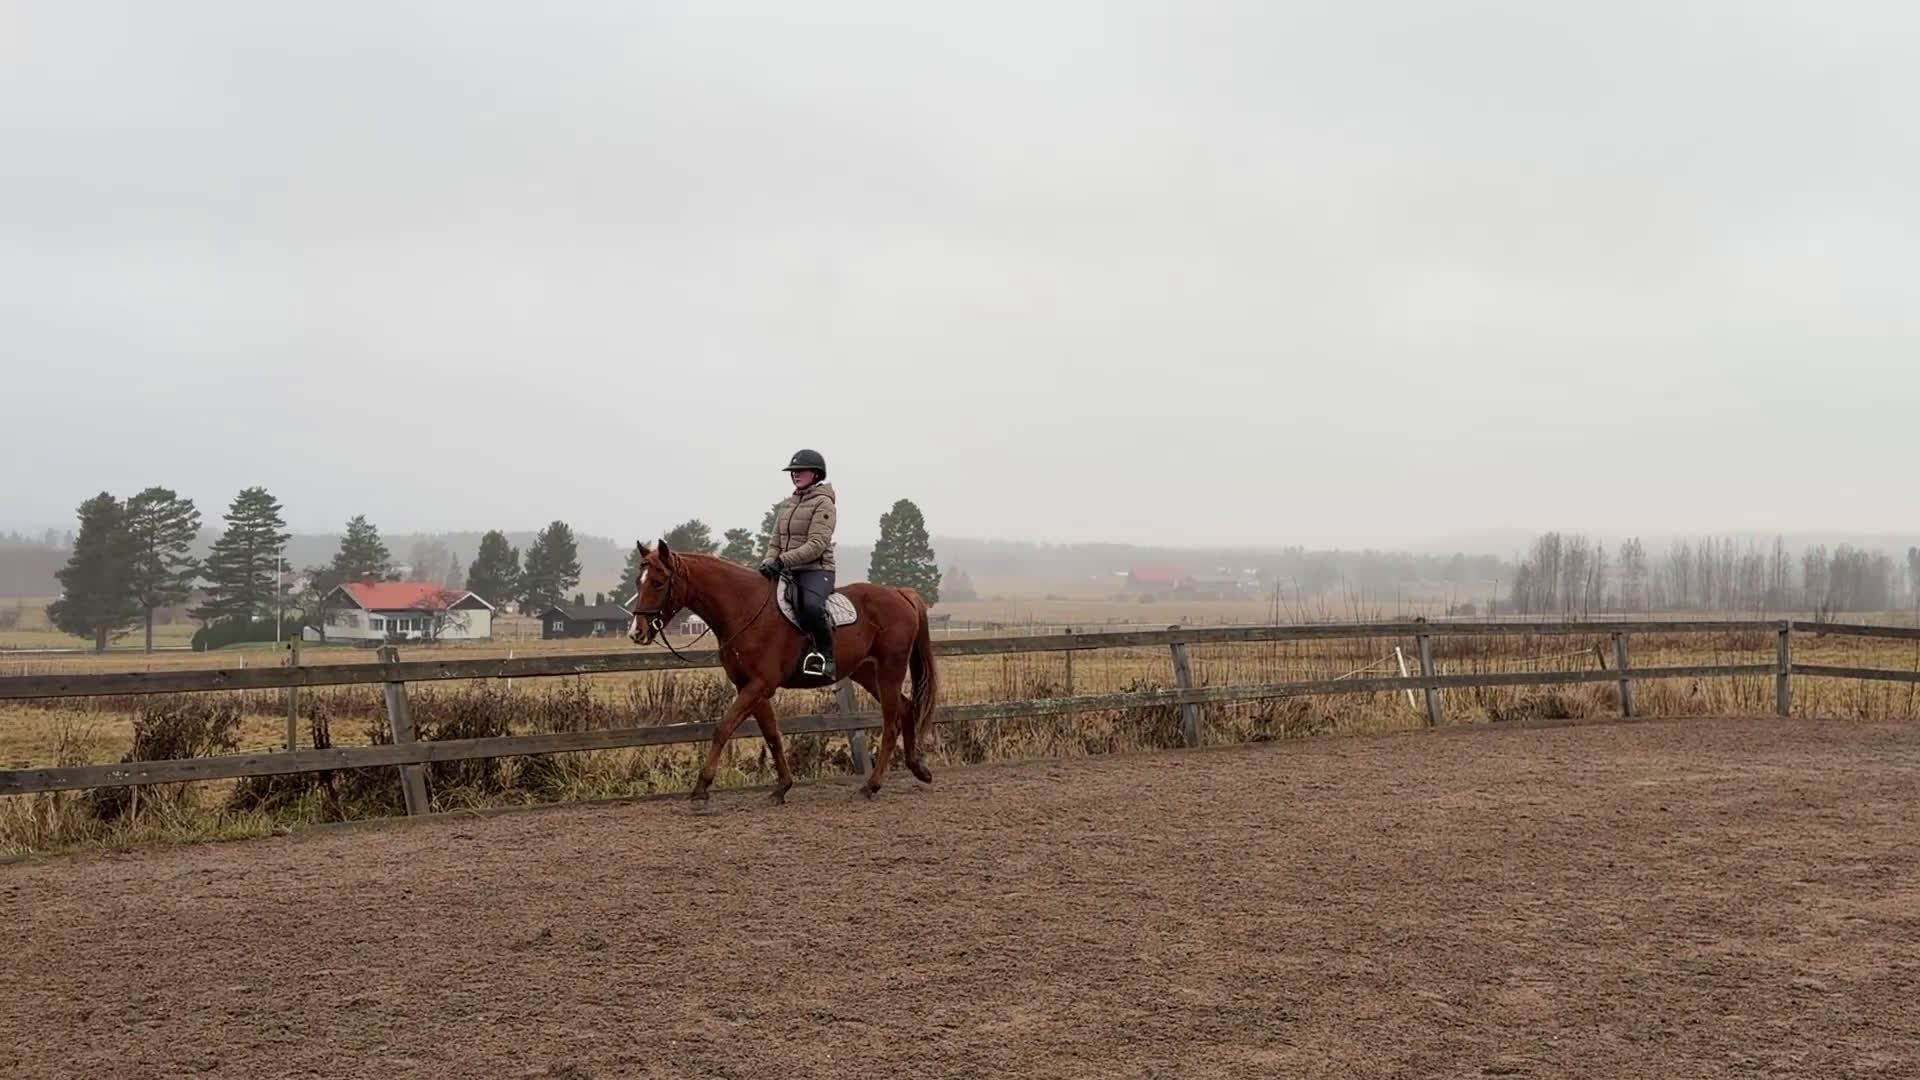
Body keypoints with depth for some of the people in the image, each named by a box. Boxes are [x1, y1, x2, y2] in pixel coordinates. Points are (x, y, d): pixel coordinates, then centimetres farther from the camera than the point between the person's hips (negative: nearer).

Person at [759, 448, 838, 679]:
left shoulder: (823, 503, -5)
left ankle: (826, 657, -21)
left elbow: (817, 545, -16)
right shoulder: (787, 505, 18)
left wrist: (783, 560, -24)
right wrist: (769, 562, -4)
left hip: (816, 570, -8)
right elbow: (775, 542, 18)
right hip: (787, 572, 8)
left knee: (811, 606, -37)